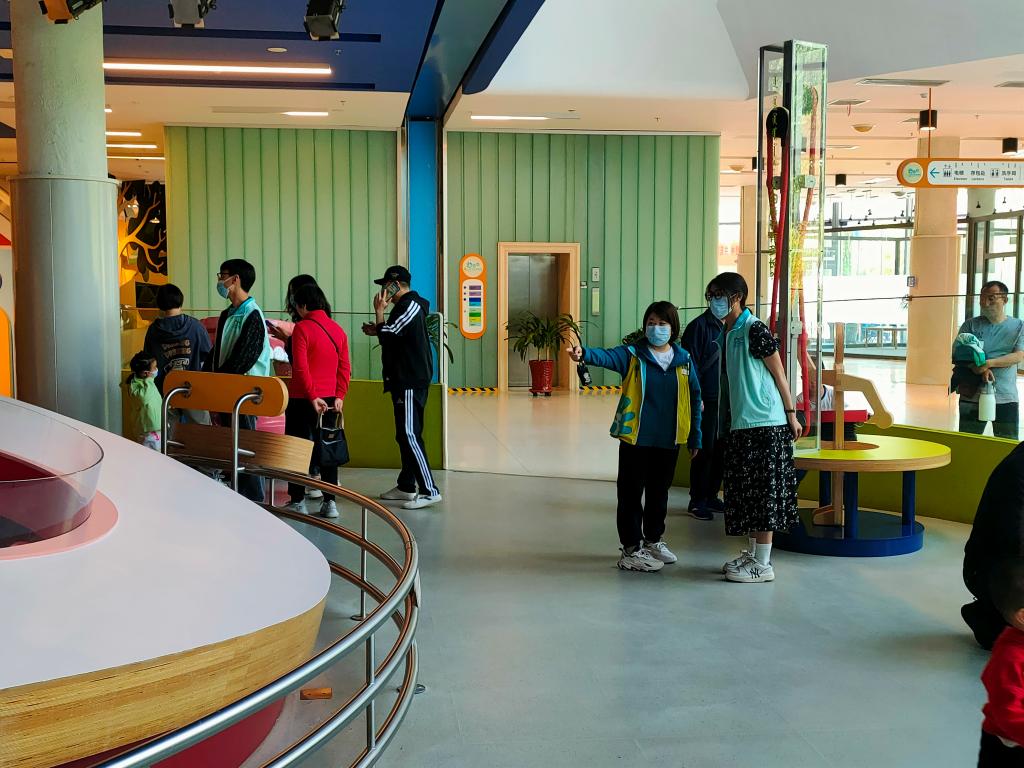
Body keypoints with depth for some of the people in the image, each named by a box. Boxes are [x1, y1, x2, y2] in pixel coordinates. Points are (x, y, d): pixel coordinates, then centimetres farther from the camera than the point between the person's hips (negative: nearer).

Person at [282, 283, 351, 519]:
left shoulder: (302, 328, -10)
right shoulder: (338, 329, 7)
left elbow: (300, 367, -16)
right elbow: (345, 367, 5)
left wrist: (312, 396, -14)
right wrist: (339, 396, 4)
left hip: (302, 399, -5)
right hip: (330, 399, 5)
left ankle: (298, 501, 9)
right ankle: (329, 502, 8)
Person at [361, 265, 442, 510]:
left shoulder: (410, 306, -13)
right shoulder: (407, 306, 20)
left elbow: (388, 335, -19)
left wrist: (379, 311, -7)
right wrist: (378, 330, 13)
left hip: (411, 382, -11)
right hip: (405, 380, 11)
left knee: (410, 435, -13)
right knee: (404, 435, 14)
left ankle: (429, 491, -14)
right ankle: (406, 486, 20)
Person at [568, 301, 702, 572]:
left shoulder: (684, 360, 5)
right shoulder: (632, 356, -5)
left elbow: (694, 399, 9)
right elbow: (607, 356, -24)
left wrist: (695, 437, 8)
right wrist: (584, 353, -46)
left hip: (669, 441, 4)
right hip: (636, 438, -3)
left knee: (659, 492, 18)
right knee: (631, 494, 1)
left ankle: (653, 540, 35)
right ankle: (631, 549, 10)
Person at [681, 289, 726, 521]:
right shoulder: (698, 326, -9)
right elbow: (691, 363, -13)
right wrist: (695, 397, -18)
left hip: (724, 399, 7)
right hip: (705, 400, -7)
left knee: (719, 450, 12)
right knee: (704, 450, -3)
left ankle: (711, 496, 23)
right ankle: (697, 502, 6)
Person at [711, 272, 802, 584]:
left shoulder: (756, 330, -12)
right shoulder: (727, 333, 13)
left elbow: (779, 373, -9)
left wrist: (791, 413, -9)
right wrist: (725, 422, 16)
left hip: (764, 422, -9)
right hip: (739, 423, 9)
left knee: (762, 490, -4)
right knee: (744, 490, 12)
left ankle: (763, 564, 1)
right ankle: (751, 553, 23)